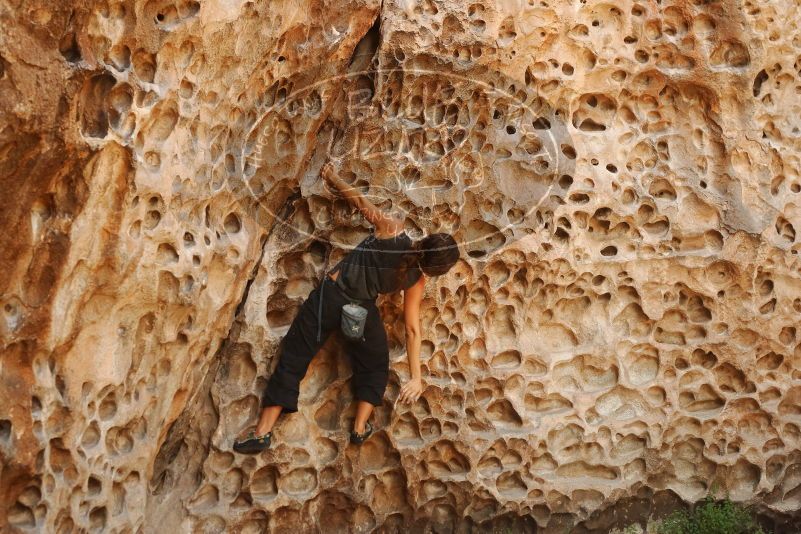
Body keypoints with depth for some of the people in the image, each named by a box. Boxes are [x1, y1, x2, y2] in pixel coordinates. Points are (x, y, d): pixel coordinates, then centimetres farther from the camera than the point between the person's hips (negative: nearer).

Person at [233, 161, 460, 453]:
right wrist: (416, 376, 1)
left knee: (292, 360, 7)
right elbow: (412, 330, -6)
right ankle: (360, 427, 16)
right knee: (376, 364, 27)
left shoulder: (391, 227, -16)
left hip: (330, 294, 1)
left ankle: (262, 431, 7)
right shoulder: (417, 281, -10)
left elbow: (359, 200, -6)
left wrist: (332, 177, 11)